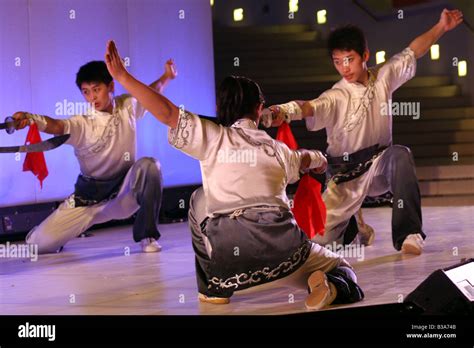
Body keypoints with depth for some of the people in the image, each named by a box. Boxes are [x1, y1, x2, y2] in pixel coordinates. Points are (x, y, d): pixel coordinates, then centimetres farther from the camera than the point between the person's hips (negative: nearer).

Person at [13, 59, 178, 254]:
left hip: (125, 192, 2)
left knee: (149, 166, -29)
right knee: (38, 244, -11)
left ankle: (147, 236, -13)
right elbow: (56, 126, -43)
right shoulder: (82, 125, -21)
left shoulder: (128, 106, -7)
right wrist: (30, 118, -62)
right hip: (89, 197, -2)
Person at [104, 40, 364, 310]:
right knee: (341, 269, 26)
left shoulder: (213, 138, 9)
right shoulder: (277, 149, 21)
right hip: (283, 247, 1)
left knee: (201, 200, 30)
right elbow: (306, 160, 45)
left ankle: (214, 286, 27)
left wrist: (122, 76, 6)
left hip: (230, 252, -1)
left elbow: (167, 112, 0)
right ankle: (331, 287, -12)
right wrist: (320, 160, 70)